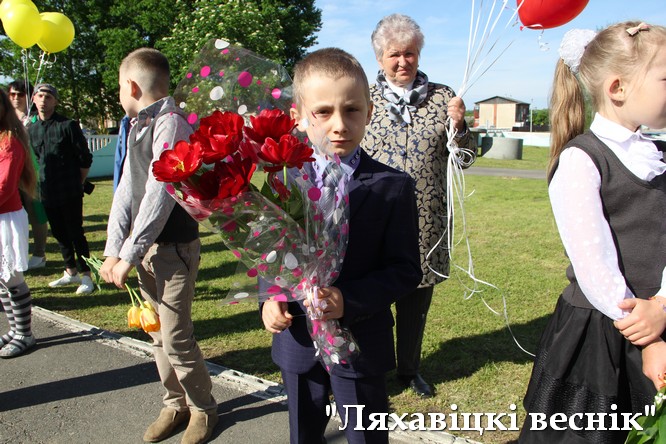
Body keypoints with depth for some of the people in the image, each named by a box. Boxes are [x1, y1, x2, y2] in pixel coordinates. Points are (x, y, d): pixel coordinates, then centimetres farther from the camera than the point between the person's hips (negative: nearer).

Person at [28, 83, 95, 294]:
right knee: (59, 233, 14)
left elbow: (85, 158, -4)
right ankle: (71, 272, 28)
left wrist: (76, 183, -1)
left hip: (70, 192, -6)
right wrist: (39, 183, 11)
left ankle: (86, 276, 8)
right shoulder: (31, 129, 10)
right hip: (47, 194, 6)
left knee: (76, 233, -1)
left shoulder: (68, 125, -6)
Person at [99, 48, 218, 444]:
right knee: (158, 335, 15)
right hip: (144, 248, 8)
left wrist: (129, 255, -20)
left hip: (174, 248, -8)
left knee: (176, 337, -2)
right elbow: (126, 190, 7)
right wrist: (113, 250, 0)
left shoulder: (171, 122, -16)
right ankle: (176, 404, 32)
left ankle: (203, 408, 20)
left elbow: (159, 195, -23)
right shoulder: (138, 126, 11)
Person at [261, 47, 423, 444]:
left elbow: (406, 269, -12)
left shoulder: (392, 187, -12)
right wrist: (270, 298, -11)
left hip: (359, 344, -3)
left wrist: (349, 301, -26)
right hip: (296, 341, 3)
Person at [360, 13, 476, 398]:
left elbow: (466, 158, 4)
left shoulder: (442, 97, 3)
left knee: (417, 298, 15)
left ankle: (410, 368, 37)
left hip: (425, 223, 1)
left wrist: (458, 126, -13)